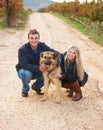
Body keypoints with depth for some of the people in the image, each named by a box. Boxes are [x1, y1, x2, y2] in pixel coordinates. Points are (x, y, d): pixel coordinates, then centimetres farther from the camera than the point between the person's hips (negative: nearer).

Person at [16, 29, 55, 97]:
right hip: (24, 70, -4)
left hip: (37, 72, 4)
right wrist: (38, 68, -43)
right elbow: (24, 65, -32)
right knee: (26, 73, -38)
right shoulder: (22, 50, -25)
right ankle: (25, 89, -4)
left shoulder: (42, 46, -13)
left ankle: (36, 86, 6)